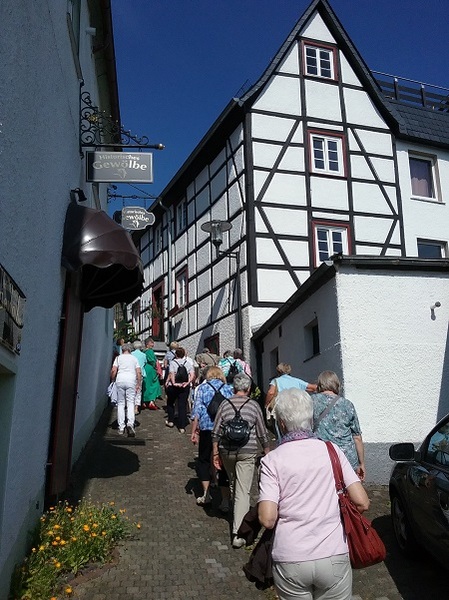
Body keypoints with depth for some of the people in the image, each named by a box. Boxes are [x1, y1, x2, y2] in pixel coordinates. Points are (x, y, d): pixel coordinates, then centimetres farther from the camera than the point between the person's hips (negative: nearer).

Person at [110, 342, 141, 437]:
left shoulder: (118, 358, 10)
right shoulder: (134, 358, 14)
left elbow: (113, 370, -2)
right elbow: (139, 372, 5)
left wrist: (113, 380, 11)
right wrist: (139, 384, 9)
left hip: (120, 380, 0)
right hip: (131, 381, 0)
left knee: (120, 403, 6)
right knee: (130, 403, -1)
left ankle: (121, 427, 5)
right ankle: (130, 423, -22)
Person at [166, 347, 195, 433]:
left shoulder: (173, 362, -5)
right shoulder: (189, 362, 3)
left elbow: (171, 374, -18)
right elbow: (192, 375, -5)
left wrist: (174, 383, -19)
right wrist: (188, 382, -10)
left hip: (174, 386, -2)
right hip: (185, 387, 2)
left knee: (170, 403, 22)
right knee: (183, 405, 4)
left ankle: (170, 421, 28)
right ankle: (182, 427, 0)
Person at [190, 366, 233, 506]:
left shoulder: (202, 388, 4)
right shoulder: (229, 389, 9)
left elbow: (197, 411, -2)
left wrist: (193, 431, 3)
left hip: (207, 429, -2)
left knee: (203, 460, 17)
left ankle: (206, 493, 13)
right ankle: (225, 499, 7)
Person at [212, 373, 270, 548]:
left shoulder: (225, 404, 1)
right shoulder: (253, 405, -2)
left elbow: (216, 432, 2)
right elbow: (262, 433, 3)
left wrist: (215, 453, 10)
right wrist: (267, 451, 15)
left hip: (227, 451, 2)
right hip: (247, 452, -2)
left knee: (233, 483, 24)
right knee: (243, 491, -3)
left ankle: (238, 513, 43)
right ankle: (237, 533, -7)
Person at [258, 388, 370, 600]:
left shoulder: (272, 460, -8)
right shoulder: (331, 450, -2)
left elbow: (267, 519, -15)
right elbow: (362, 503, -5)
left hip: (289, 561, -1)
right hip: (333, 556, 2)